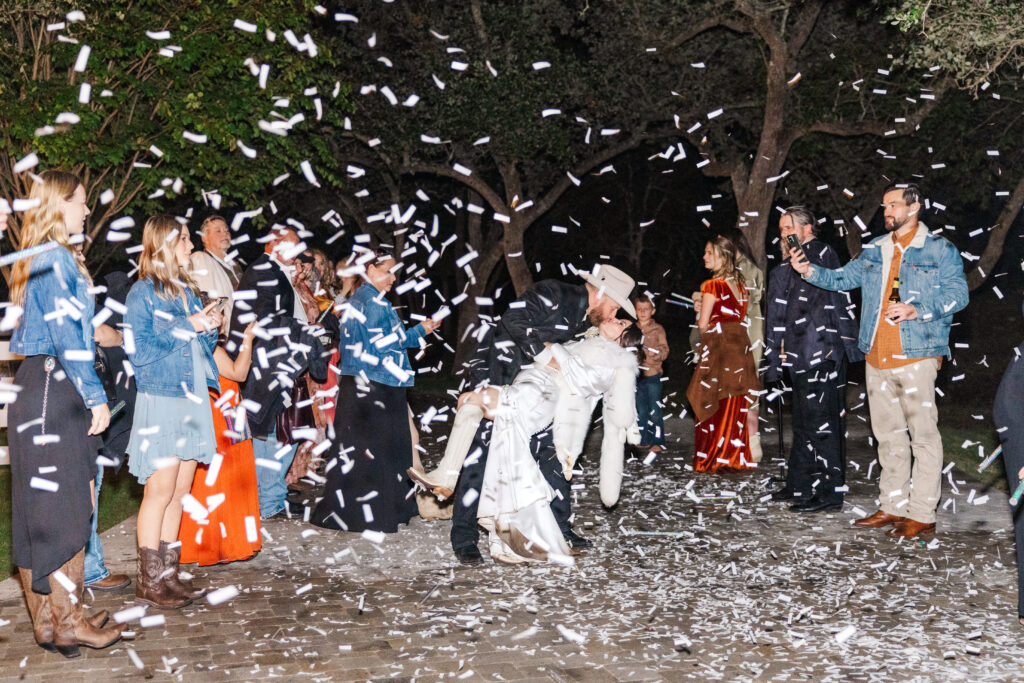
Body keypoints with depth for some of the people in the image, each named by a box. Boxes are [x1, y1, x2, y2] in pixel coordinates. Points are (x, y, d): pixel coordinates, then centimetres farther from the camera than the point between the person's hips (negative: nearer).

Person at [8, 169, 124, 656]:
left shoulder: (38, 261, 19)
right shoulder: (57, 260, -11)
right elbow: (68, 336, -17)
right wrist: (95, 396, -15)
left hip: (38, 388, 10)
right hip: (54, 391, -10)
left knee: (40, 508, 10)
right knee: (64, 509, -5)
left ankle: (48, 617, 16)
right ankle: (67, 622, -1)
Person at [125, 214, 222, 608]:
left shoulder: (188, 291, 17)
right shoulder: (143, 292, -6)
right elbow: (140, 350, -14)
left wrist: (209, 329, 1)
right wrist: (187, 326, -13)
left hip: (193, 400, 7)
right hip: (160, 401, -7)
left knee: (180, 491, 9)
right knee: (160, 490, -8)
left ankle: (168, 573, 16)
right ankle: (149, 581, -1)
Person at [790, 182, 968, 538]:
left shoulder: (939, 249, -1)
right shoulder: (875, 250, 16)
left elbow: (957, 293, -6)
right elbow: (844, 278, 20)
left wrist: (917, 311, -19)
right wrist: (810, 271, 4)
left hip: (916, 355, -6)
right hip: (877, 358, 6)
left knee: (923, 434, -6)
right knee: (888, 435, 13)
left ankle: (922, 515, -2)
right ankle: (893, 507, 22)